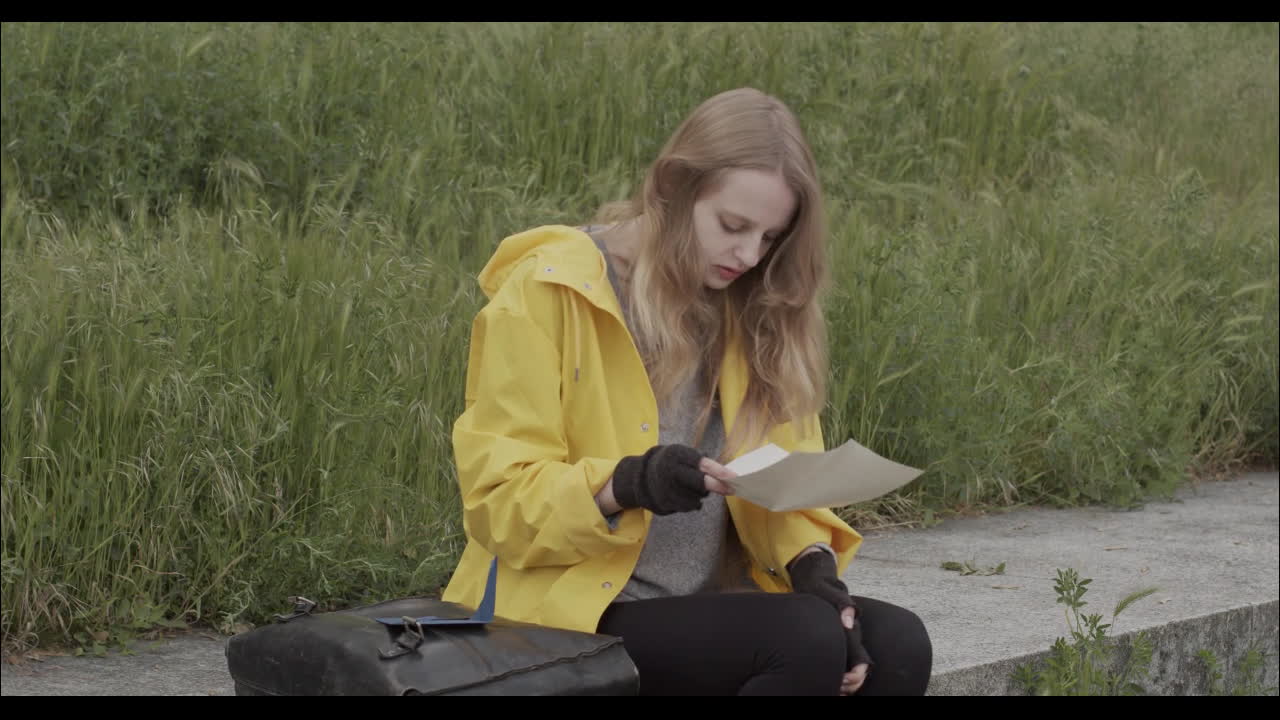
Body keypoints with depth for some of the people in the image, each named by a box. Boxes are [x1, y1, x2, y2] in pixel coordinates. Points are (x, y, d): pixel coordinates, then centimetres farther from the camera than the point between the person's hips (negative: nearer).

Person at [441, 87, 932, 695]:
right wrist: (626, 484, -29)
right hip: (567, 617, -6)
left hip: (707, 609, 6)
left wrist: (813, 563, -15)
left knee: (896, 645, -20)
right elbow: (500, 497, -11)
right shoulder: (549, 291, -8)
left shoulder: (749, 309, 10)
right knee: (806, 639, -28)